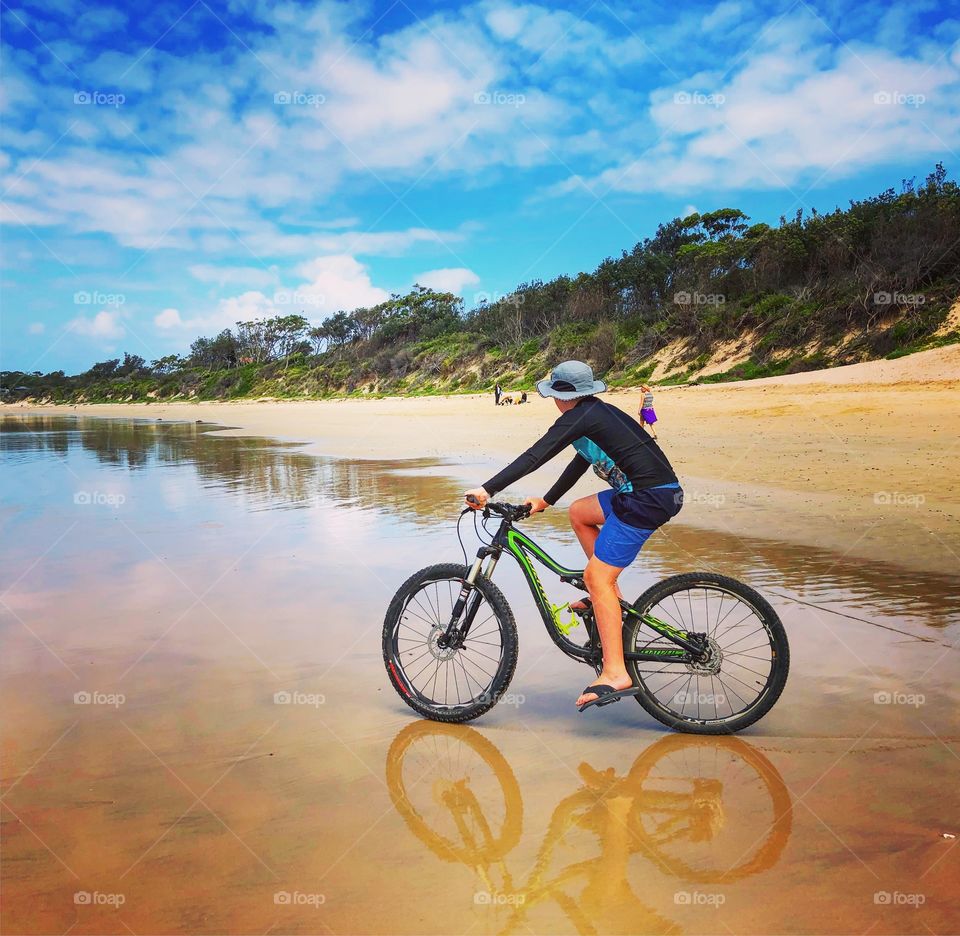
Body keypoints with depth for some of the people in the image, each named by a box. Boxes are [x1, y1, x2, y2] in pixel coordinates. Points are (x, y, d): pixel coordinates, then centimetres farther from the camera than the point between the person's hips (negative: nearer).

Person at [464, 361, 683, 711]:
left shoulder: (579, 417, -8)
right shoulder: (598, 412, 20)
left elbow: (534, 456, -15)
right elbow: (581, 461, 29)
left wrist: (488, 490, -15)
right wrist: (545, 501, 34)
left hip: (649, 498, -10)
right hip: (639, 492, 10)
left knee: (596, 576, -10)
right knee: (578, 512, 24)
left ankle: (615, 674, -10)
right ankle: (610, 596, 23)